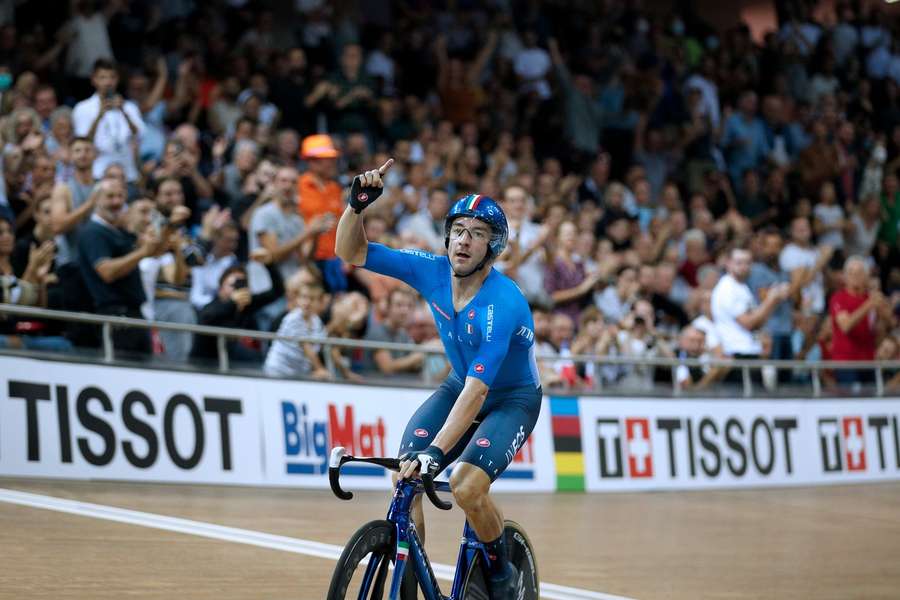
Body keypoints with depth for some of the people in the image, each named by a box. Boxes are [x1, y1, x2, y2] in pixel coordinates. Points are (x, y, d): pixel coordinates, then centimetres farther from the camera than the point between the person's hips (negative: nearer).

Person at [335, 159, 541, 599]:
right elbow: (351, 252, -11)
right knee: (405, 477, -16)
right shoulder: (433, 272, -15)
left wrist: (435, 450, -50)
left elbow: (477, 391, -40)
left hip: (513, 398, -6)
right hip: (460, 387, 6)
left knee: (467, 487, -28)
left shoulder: (503, 305, -33)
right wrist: (358, 204, -30)